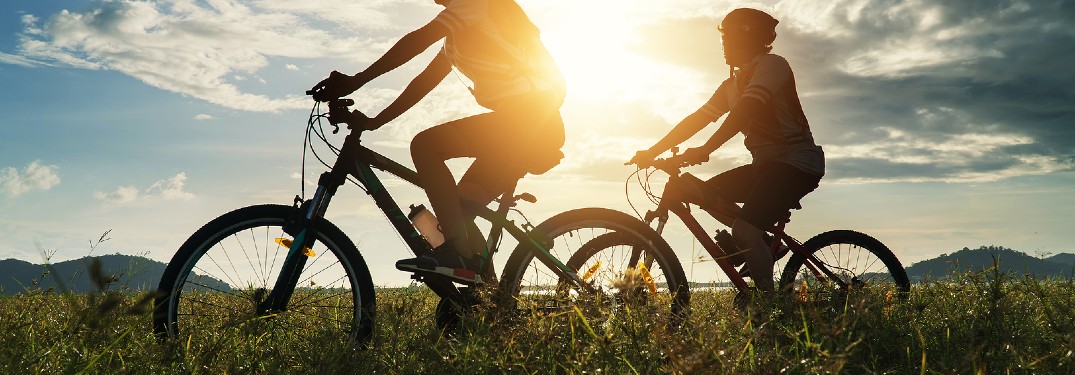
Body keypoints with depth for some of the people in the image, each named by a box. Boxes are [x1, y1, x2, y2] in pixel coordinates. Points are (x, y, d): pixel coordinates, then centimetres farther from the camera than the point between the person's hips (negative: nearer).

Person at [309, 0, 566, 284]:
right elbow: (425, 80, 21)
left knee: (425, 145, -15)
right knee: (465, 203, 10)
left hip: (523, 114, -10)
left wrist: (356, 81, -18)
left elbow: (418, 40, -15)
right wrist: (374, 122, 16)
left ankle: (459, 252, -18)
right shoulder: (460, 32, 25)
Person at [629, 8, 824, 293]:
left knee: (744, 228, -25)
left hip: (798, 161, -9)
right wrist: (651, 152, 2)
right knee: (706, 193, -2)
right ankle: (758, 243, 11)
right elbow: (696, 120, 10)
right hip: (767, 163, 9)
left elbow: (746, 110, -26)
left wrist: (706, 149, -36)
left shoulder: (772, 64, -10)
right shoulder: (731, 85, 15)